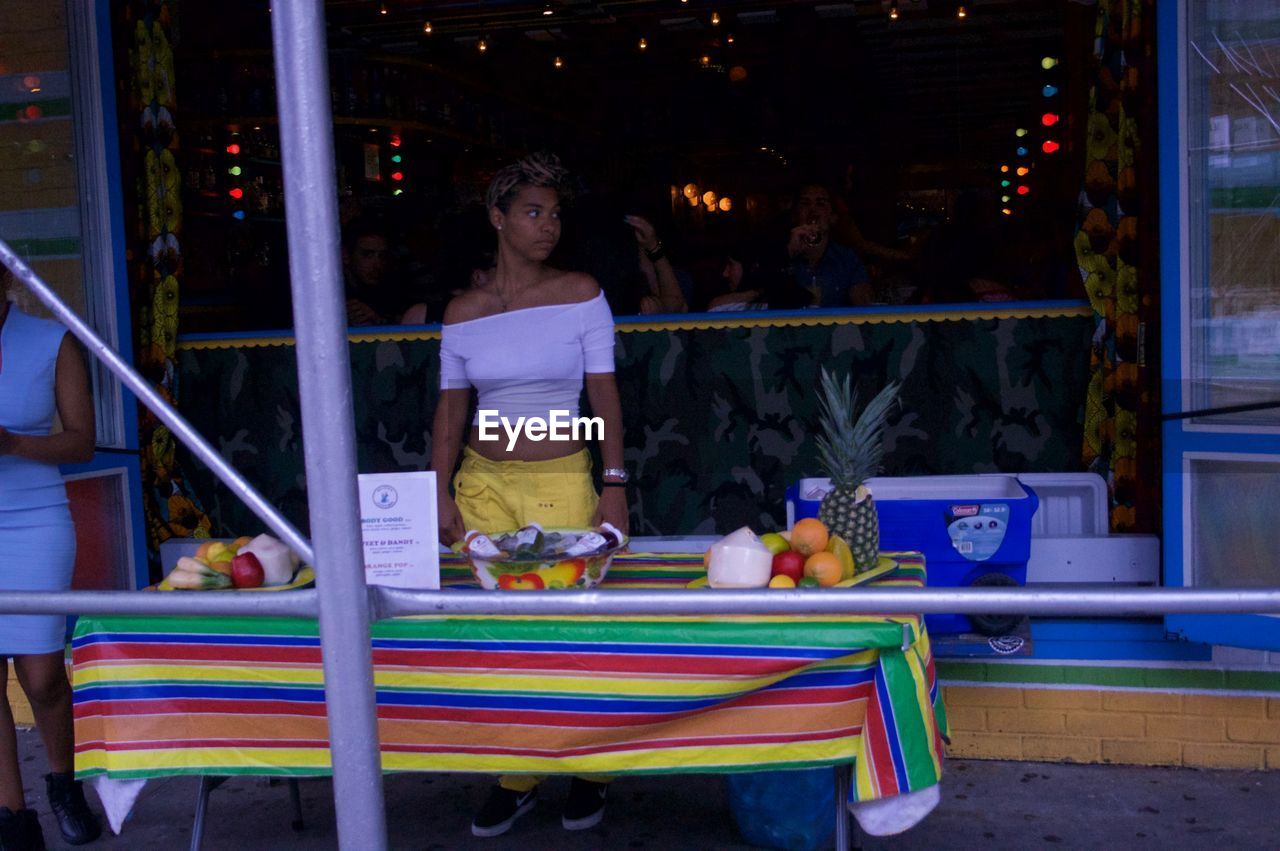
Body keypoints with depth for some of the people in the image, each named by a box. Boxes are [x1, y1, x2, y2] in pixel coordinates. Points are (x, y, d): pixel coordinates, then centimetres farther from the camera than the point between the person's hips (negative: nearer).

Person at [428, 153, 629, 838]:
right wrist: (442, 493, 1)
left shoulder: (580, 295, -1)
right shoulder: (463, 312, 4)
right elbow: (451, 406, 8)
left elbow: (604, 393, -1)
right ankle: (517, 776, 16)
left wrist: (614, 485, -7)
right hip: (483, 481, 2)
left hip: (562, 481, -2)